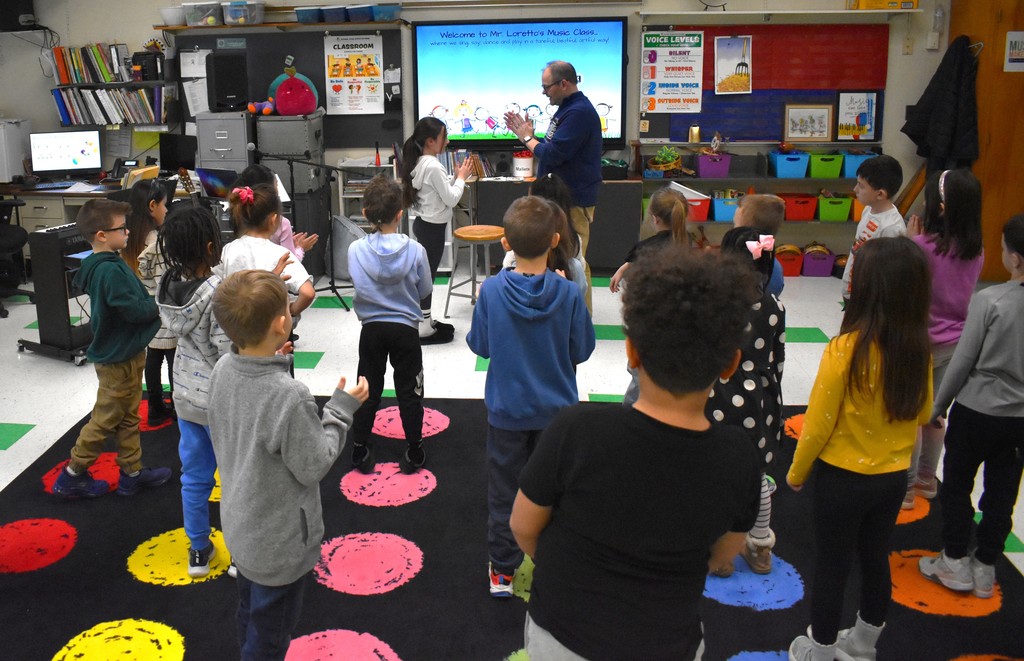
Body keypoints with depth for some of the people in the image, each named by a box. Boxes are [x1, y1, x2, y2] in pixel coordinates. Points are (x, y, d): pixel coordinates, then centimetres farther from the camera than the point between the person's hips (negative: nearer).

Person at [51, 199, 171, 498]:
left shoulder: (106, 264, 6)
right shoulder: (110, 271, -25)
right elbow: (134, 310, -26)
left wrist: (150, 302, -2)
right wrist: (160, 304, -10)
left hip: (124, 352, 10)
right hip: (119, 358, -10)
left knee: (128, 417, 18)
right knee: (105, 420, 5)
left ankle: (132, 472, 29)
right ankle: (73, 476, 18)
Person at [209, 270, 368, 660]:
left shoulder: (222, 371, -11)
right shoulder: (289, 396, -34)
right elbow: (314, 467, -22)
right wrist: (341, 409, -11)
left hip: (241, 529, 7)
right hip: (280, 543, -7)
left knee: (250, 621, 28)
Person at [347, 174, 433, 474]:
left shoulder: (356, 250, -14)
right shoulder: (415, 250, -15)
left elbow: (358, 287, -4)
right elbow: (425, 290, -3)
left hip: (371, 329, 1)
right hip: (405, 329, -1)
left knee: (368, 391, 14)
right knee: (409, 391, 11)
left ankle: (360, 452, 22)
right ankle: (414, 453, 19)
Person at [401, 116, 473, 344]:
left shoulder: (420, 163, 7)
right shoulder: (433, 166, -22)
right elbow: (451, 199, -19)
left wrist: (456, 177, 5)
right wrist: (461, 177, -6)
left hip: (423, 223, 10)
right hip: (433, 227, -10)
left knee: (426, 272, 16)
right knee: (428, 274, -2)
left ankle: (424, 320, 26)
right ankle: (423, 329, 6)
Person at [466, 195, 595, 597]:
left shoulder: (491, 291, -17)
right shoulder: (568, 293, -18)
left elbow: (479, 346, -5)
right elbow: (582, 350, -7)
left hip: (506, 409, 0)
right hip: (556, 409, 0)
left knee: (504, 492, 16)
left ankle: (503, 572, 27)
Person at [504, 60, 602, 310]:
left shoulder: (579, 112, -20)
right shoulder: (568, 109, 16)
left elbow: (553, 154, -24)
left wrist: (527, 138, -8)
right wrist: (527, 134, 11)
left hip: (573, 200, -11)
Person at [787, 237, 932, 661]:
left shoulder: (845, 350, -25)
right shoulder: (919, 351, -9)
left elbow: (818, 424, -17)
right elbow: (922, 414, 5)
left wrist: (796, 473, -1)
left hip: (842, 479, -5)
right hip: (894, 478, 5)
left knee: (831, 565, 12)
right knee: (875, 558, 22)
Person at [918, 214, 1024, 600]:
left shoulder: (990, 300, -20)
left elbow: (963, 361, -14)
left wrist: (937, 406, -1)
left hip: (977, 410, -4)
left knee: (956, 484, 14)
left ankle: (955, 563, 24)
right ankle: (985, 569, 28)